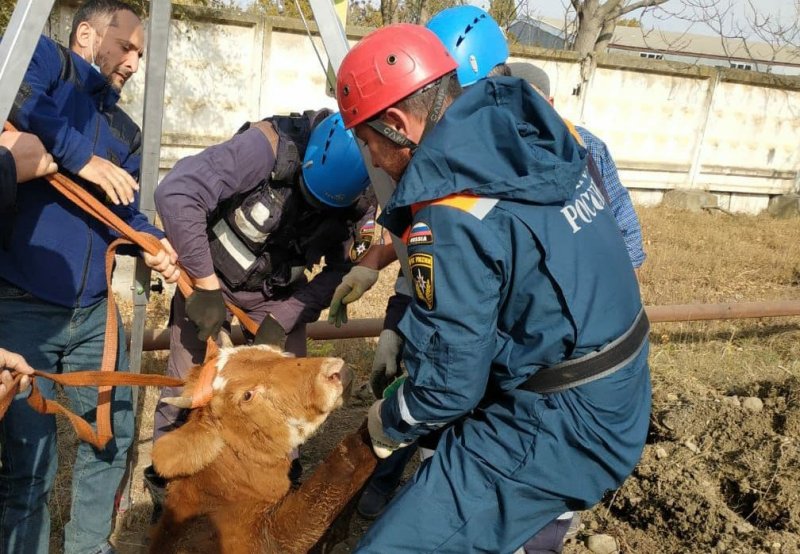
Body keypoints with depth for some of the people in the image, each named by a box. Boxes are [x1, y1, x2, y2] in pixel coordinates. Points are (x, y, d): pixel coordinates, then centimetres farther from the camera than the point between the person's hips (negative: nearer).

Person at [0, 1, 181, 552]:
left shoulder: (126, 133, 17)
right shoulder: (46, 61, -2)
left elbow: (125, 214, 15)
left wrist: (154, 244, -5)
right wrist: (80, 154, -23)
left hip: (94, 312, 7)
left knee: (110, 437, 16)